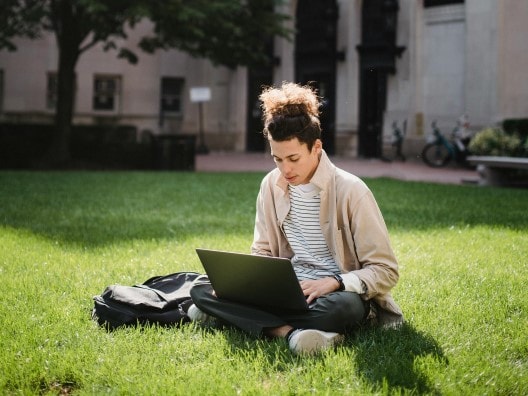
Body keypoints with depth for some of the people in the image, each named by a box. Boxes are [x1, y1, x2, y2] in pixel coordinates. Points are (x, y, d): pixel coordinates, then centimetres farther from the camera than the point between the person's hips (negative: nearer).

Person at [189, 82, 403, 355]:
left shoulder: (350, 191, -13)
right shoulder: (272, 185, 2)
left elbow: (385, 271, -11)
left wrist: (333, 282, -27)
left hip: (336, 295, -5)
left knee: (345, 306, -42)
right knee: (201, 290, -15)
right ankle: (291, 331, -31)